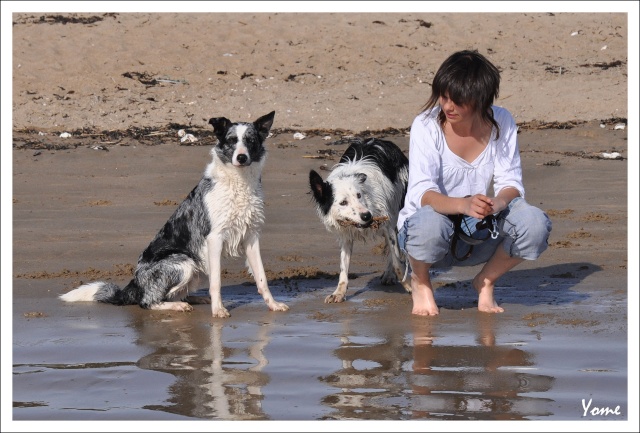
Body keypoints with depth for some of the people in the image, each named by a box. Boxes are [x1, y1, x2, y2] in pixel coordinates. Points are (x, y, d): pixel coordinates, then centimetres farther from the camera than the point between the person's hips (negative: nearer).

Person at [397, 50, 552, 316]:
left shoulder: (501, 122, -7)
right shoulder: (427, 125, -16)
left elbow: (511, 183, -9)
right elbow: (422, 192, -26)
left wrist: (496, 203, -34)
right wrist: (463, 205, -46)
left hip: (480, 238, 3)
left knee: (534, 223, -25)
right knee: (430, 223, -39)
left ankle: (486, 282, 4)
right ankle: (420, 282, -3)